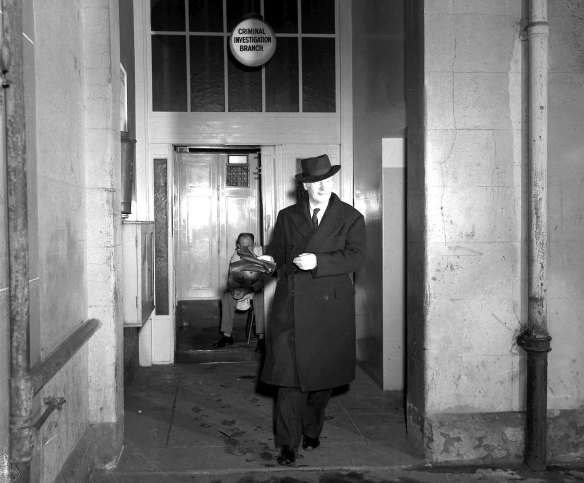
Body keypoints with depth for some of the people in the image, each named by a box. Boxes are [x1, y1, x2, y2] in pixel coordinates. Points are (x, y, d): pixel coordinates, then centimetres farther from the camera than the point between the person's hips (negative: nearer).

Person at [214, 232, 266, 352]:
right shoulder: (235, 256, -2)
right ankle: (227, 335, -12)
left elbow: (265, 278, -21)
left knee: (260, 299, -35)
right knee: (226, 296, -18)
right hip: (241, 287, 5)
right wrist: (235, 288, -25)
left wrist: (252, 288, -34)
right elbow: (231, 279, -2)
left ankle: (261, 337, -30)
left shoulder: (261, 252, -16)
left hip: (258, 287, -4)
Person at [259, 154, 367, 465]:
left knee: (322, 374, 10)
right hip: (291, 306, 1)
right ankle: (288, 442, 6)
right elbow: (278, 250, 14)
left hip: (329, 308, 0)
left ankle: (311, 431, 31)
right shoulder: (287, 217, 12)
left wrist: (318, 262, -19)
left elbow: (356, 257, -7)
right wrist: (267, 259, -10)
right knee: (289, 374, -3)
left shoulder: (351, 218, 3)